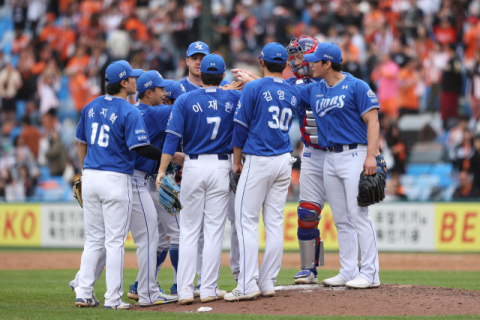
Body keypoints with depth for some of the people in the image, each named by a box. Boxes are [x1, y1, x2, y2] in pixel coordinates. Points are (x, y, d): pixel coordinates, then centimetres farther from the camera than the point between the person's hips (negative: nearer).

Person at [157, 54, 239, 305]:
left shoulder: (185, 101, -4)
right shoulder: (233, 98, 1)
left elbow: (172, 137, -10)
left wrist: (162, 171, -11)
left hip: (193, 166, 0)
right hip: (221, 167, 0)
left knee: (189, 230, 4)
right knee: (214, 229, 3)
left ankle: (185, 290, -1)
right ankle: (209, 289, 2)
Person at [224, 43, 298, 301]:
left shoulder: (253, 88, -8)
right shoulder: (293, 93, 8)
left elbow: (241, 127, -7)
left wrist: (236, 161, 4)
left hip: (258, 161, -6)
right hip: (284, 161, 6)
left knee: (246, 222, -4)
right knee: (275, 222, 7)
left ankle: (248, 285, -11)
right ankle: (268, 283, 7)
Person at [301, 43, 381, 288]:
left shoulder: (356, 87, -7)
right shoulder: (314, 90, 14)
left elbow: (372, 121, -11)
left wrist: (371, 156, -21)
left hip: (354, 156, -7)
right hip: (330, 159, 7)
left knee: (358, 215, -11)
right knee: (340, 220, 8)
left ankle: (370, 274, -10)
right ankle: (348, 272, 12)